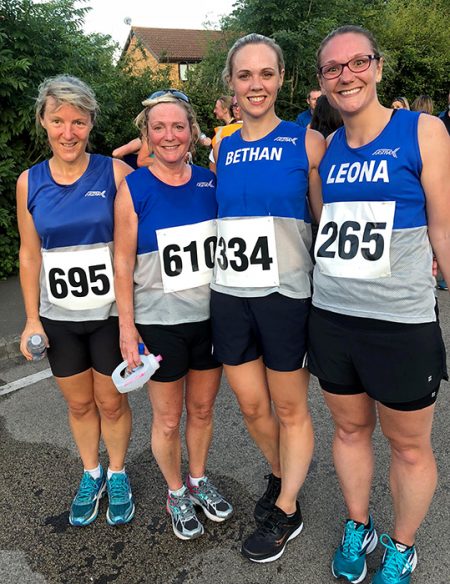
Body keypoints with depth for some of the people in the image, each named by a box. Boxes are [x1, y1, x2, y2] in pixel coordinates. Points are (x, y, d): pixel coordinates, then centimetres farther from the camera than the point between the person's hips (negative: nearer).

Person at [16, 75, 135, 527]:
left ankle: (117, 476, 37)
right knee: (79, 404, 17)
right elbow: (30, 255, 5)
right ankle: (91, 474, 41)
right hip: (59, 318, 3)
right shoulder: (29, 182, 0)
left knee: (111, 402, 12)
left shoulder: (115, 173, -8)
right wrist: (32, 319, 2)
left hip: (110, 312, -2)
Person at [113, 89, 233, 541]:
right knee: (168, 419, 11)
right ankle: (176, 493, 36)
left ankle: (199, 480, 42)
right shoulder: (133, 189, -8)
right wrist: (127, 329, -10)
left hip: (210, 317, 3)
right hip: (159, 323, -3)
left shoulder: (209, 182, 2)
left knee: (202, 409, 18)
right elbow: (123, 264, -7)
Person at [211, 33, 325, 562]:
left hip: (285, 295, -4)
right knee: (251, 406, 14)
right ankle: (280, 476, 43)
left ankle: (286, 512, 31)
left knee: (290, 408, 10)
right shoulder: (222, 150, 9)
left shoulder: (306, 141, -2)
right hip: (229, 295, 4)